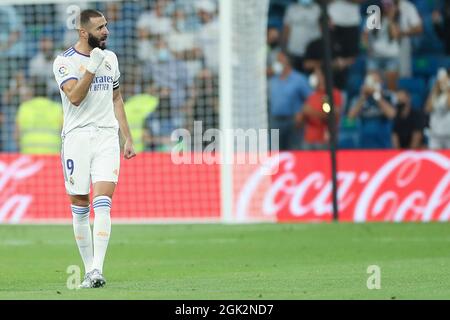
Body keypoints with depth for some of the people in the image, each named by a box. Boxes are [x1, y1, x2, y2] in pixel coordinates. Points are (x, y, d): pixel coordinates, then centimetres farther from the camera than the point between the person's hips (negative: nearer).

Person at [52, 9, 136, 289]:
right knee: (80, 208, 1)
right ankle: (89, 270, 11)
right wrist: (92, 66, -22)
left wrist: (128, 138, 17)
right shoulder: (65, 61, -3)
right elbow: (75, 97, -17)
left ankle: (98, 270, -21)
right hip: (77, 138, -2)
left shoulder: (110, 58, 13)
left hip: (107, 137, 2)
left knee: (103, 203, -14)